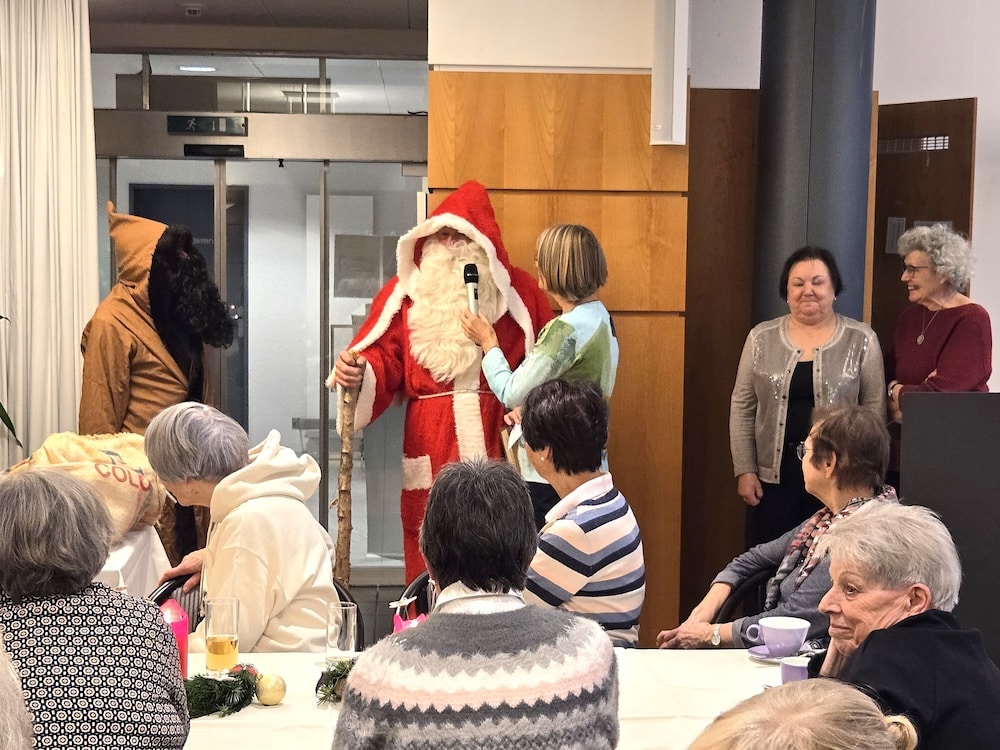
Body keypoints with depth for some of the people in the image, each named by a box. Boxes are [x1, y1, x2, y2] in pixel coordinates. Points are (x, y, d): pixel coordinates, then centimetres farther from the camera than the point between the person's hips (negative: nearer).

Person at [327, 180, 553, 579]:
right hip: (431, 446, 1)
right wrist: (357, 371, -17)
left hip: (496, 442, -1)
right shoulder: (405, 292, 10)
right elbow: (382, 356, 5)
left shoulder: (516, 291, 7)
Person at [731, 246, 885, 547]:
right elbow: (742, 408, 6)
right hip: (773, 475, 2)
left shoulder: (861, 340, 2)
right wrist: (745, 470, 0)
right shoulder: (762, 338, 6)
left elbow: (874, 410, 1)